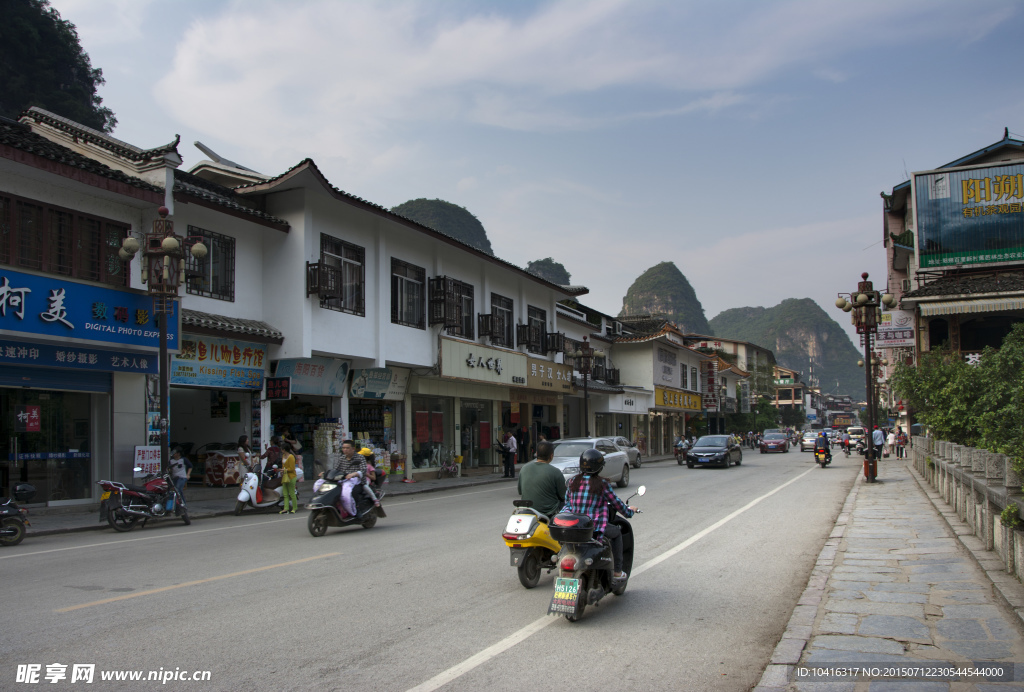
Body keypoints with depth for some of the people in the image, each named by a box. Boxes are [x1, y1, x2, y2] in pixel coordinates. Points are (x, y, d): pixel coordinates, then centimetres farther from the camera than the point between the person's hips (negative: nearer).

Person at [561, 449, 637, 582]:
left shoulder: (573, 481, 2)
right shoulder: (601, 484, -8)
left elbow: (567, 500, 15)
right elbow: (616, 502, 2)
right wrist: (629, 511, 22)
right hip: (594, 527, -5)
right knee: (616, 533, 23)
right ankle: (617, 572, 22)